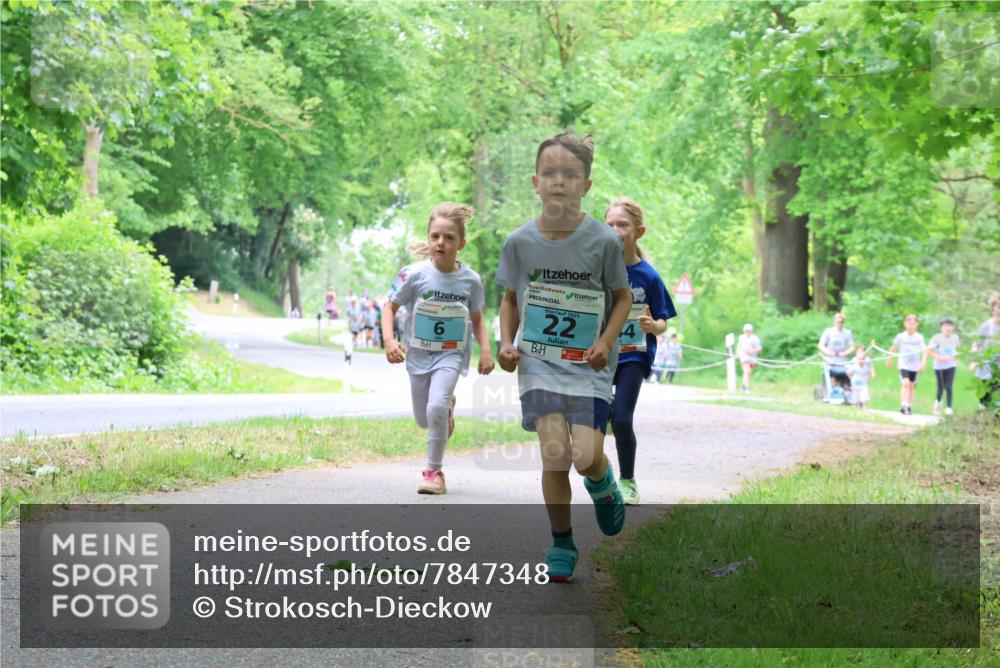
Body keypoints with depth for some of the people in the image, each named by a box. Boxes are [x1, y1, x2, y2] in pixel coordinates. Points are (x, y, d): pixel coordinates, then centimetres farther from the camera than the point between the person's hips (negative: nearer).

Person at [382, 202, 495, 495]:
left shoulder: (470, 279, -8)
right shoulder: (415, 274, -14)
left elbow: (477, 319, 6)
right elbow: (390, 307, -5)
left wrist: (485, 350, -6)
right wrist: (389, 340, -20)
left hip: (451, 353, -1)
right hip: (419, 353, 2)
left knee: (436, 408, -24)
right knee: (424, 420, 13)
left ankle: (434, 471, -8)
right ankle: (448, 406, 51)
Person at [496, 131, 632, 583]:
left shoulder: (604, 241, -8)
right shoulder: (519, 242, -2)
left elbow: (623, 298, 3)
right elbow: (511, 298, 13)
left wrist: (606, 341, -11)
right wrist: (506, 342, -1)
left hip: (589, 366, -1)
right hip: (539, 363, 1)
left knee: (587, 456, -14)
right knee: (554, 453, -11)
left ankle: (602, 485, 25)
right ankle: (561, 545, 8)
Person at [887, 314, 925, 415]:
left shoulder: (919, 337, -4)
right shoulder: (901, 336, -3)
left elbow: (924, 351, -8)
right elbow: (893, 348, 10)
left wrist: (922, 363, -22)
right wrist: (889, 360, 17)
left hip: (914, 366, 2)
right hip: (903, 365, -2)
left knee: (911, 386, 12)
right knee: (905, 383, -20)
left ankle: (909, 407, 25)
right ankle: (904, 405, -27)